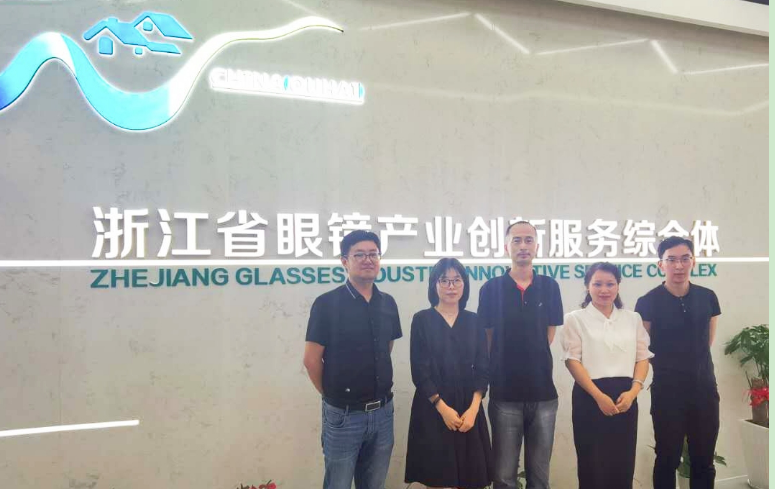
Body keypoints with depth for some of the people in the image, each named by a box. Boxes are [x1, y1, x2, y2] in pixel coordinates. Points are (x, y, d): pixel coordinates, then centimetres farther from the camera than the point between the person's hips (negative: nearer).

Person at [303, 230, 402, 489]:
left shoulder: (388, 303, 4)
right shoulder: (327, 303, -11)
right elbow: (311, 359, -8)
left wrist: (381, 396, 9)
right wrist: (334, 394, 1)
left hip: (382, 411, 5)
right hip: (344, 414, -4)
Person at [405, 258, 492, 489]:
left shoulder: (473, 321, 7)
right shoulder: (422, 320, -3)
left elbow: (482, 369, 3)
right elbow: (419, 371, -6)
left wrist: (473, 408, -9)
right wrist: (442, 407, -12)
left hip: (468, 409, 3)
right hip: (432, 409, -3)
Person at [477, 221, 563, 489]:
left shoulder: (549, 287, 4)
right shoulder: (491, 288, -1)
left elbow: (549, 336, 10)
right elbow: (487, 340, 4)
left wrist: (533, 357, 4)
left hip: (543, 391, 2)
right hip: (504, 393, -2)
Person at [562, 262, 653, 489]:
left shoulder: (633, 318, 13)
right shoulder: (575, 319, 1)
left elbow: (643, 357, 9)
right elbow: (572, 361, -6)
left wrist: (633, 391, -8)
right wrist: (599, 396, -14)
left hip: (625, 396, 3)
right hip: (590, 397, -3)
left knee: (623, 465, 7)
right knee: (592, 465, 1)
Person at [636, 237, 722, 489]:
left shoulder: (708, 297, 1)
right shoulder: (648, 302, -11)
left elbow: (707, 342, 15)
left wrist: (692, 361, 11)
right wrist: (667, 366, 6)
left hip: (705, 387, 4)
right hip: (667, 390, -3)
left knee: (704, 461, 12)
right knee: (668, 459, 7)